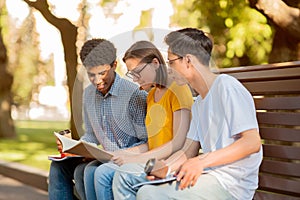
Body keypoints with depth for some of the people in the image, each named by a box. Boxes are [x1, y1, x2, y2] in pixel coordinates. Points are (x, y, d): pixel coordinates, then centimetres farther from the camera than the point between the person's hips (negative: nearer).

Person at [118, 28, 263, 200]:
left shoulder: (227, 86, -9)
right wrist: (166, 168, -4)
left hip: (231, 184, -9)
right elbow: (188, 151, 16)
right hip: (208, 176, 9)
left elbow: (253, 142, -18)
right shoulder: (199, 103, 21)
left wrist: (203, 161, -24)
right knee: (125, 179, 4)